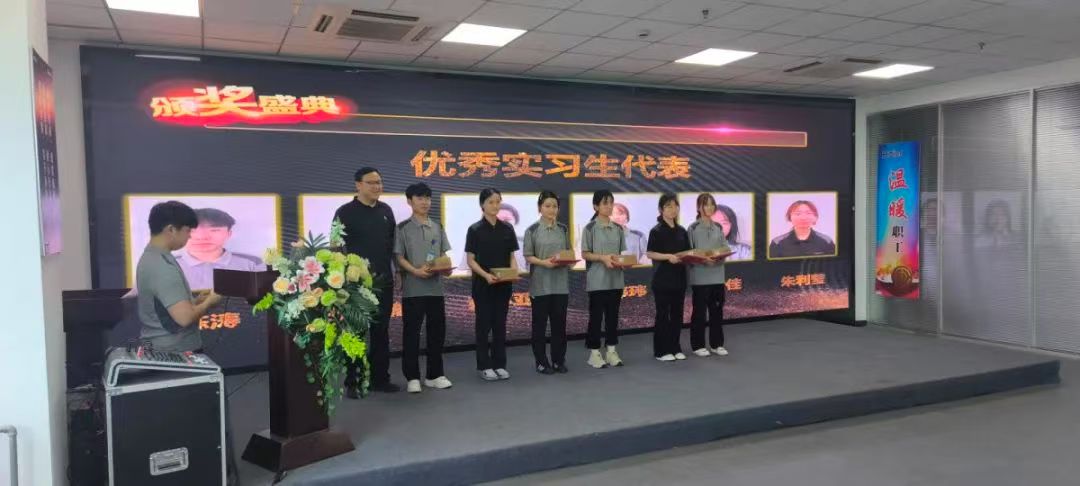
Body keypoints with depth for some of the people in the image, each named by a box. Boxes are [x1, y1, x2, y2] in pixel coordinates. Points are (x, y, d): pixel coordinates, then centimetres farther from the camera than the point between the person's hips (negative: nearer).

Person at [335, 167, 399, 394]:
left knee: (381, 331, 10)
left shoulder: (386, 210, 11)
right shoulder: (345, 212, -4)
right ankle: (352, 382, 11)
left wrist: (391, 268, 10)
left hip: (383, 281, 5)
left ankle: (380, 378, 19)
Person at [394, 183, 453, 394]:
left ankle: (434, 375, 19)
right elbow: (399, 258, -5)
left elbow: (443, 255, 13)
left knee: (437, 330, 8)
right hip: (412, 288, -4)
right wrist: (416, 271, -20)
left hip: (435, 287, 4)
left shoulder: (438, 228, 11)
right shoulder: (403, 228, -2)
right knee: (411, 332, 1)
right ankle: (412, 377, 10)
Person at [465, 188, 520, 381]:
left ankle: (499, 364, 17)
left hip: (503, 284, 3)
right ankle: (484, 366, 12)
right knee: (484, 324, 3)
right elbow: (471, 260, -7)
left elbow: (512, 256, 9)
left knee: (500, 323, 8)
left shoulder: (507, 229, 5)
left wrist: (514, 271, -11)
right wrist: (485, 275, -21)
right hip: (482, 284, -3)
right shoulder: (475, 230, -6)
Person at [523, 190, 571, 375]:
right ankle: (541, 362, 13)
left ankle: (559, 360, 18)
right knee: (540, 323, 4)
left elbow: (569, 252, 12)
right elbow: (528, 256, -5)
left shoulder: (563, 229, 8)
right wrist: (544, 262, -20)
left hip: (560, 282, 3)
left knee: (559, 322, 7)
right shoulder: (532, 230, -3)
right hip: (540, 283, -3)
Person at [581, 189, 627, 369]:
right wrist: (603, 258, -21)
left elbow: (622, 253, 13)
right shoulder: (590, 228, -6)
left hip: (615, 279, 5)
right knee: (596, 316, 2)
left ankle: (611, 351, 20)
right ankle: (594, 353, 11)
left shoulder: (618, 229, 9)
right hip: (597, 280, -5)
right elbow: (585, 254, -7)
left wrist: (622, 261, -9)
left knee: (613, 315, 10)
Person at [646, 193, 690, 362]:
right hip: (662, 278, -6)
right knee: (662, 314, 0)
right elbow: (650, 253, -12)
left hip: (679, 277, 6)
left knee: (677, 313, 10)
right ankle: (661, 351, 7)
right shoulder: (656, 231, -7)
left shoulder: (682, 231, 11)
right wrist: (668, 256, -23)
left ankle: (675, 348, 20)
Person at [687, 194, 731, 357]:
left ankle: (716, 344, 20)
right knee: (699, 311, 2)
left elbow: (725, 247, 11)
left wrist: (724, 253, -11)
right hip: (700, 277, -5)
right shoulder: (693, 228, -5)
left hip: (717, 275, 5)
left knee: (717, 310, 10)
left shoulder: (718, 228, 11)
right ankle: (698, 345, 11)